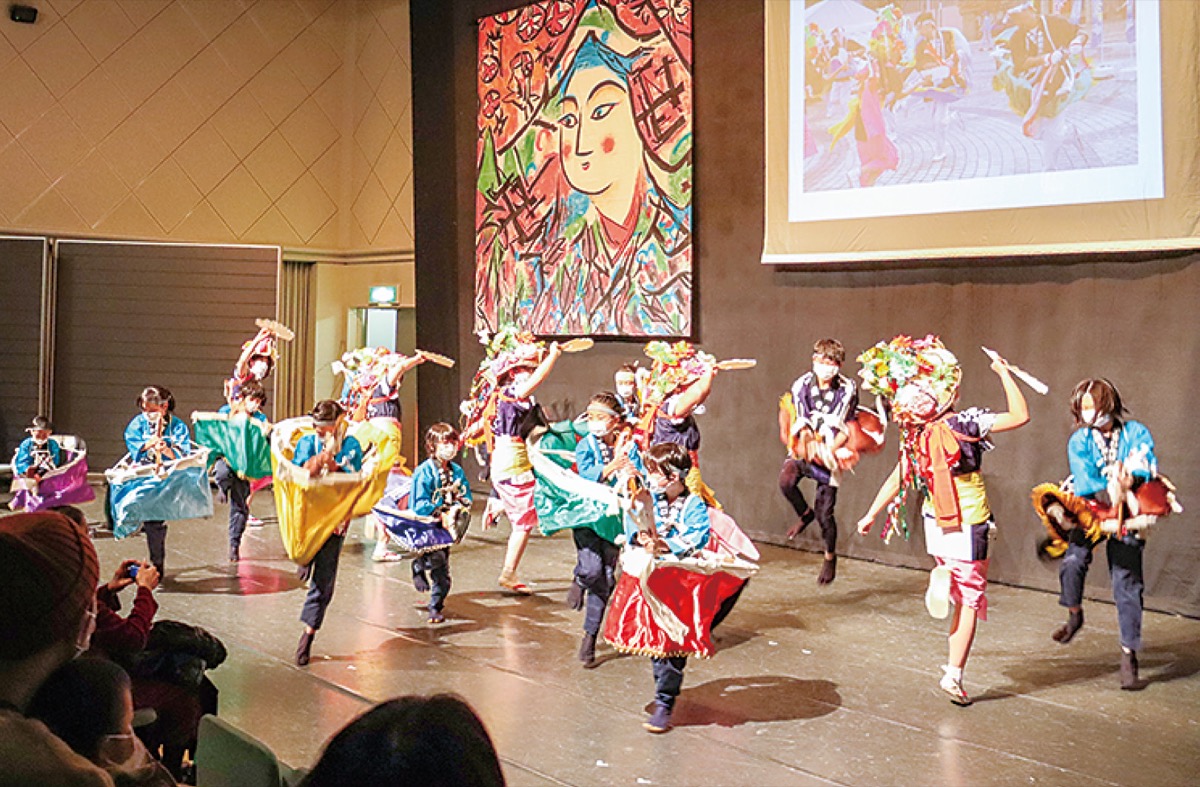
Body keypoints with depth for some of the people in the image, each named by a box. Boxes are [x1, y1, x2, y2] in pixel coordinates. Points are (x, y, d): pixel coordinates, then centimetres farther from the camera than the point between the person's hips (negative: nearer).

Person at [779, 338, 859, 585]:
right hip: (804, 450, 2)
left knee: (824, 513, -1)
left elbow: (846, 430, -5)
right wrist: (808, 446, -9)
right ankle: (805, 514, 1)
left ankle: (830, 557, 24)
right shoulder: (801, 385, -4)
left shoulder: (847, 389, -8)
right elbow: (801, 425, 4)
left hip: (830, 452, -1)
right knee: (786, 481, -30)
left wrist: (829, 451, -18)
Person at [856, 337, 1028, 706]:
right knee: (970, 601, 5)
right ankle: (954, 674, 5)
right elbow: (1020, 415, -20)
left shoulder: (916, 436, -3)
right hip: (969, 528, -6)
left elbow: (896, 480, 5)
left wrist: (871, 515, 17)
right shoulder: (964, 423, -20)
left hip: (936, 525, 6)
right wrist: (1004, 374, -11)